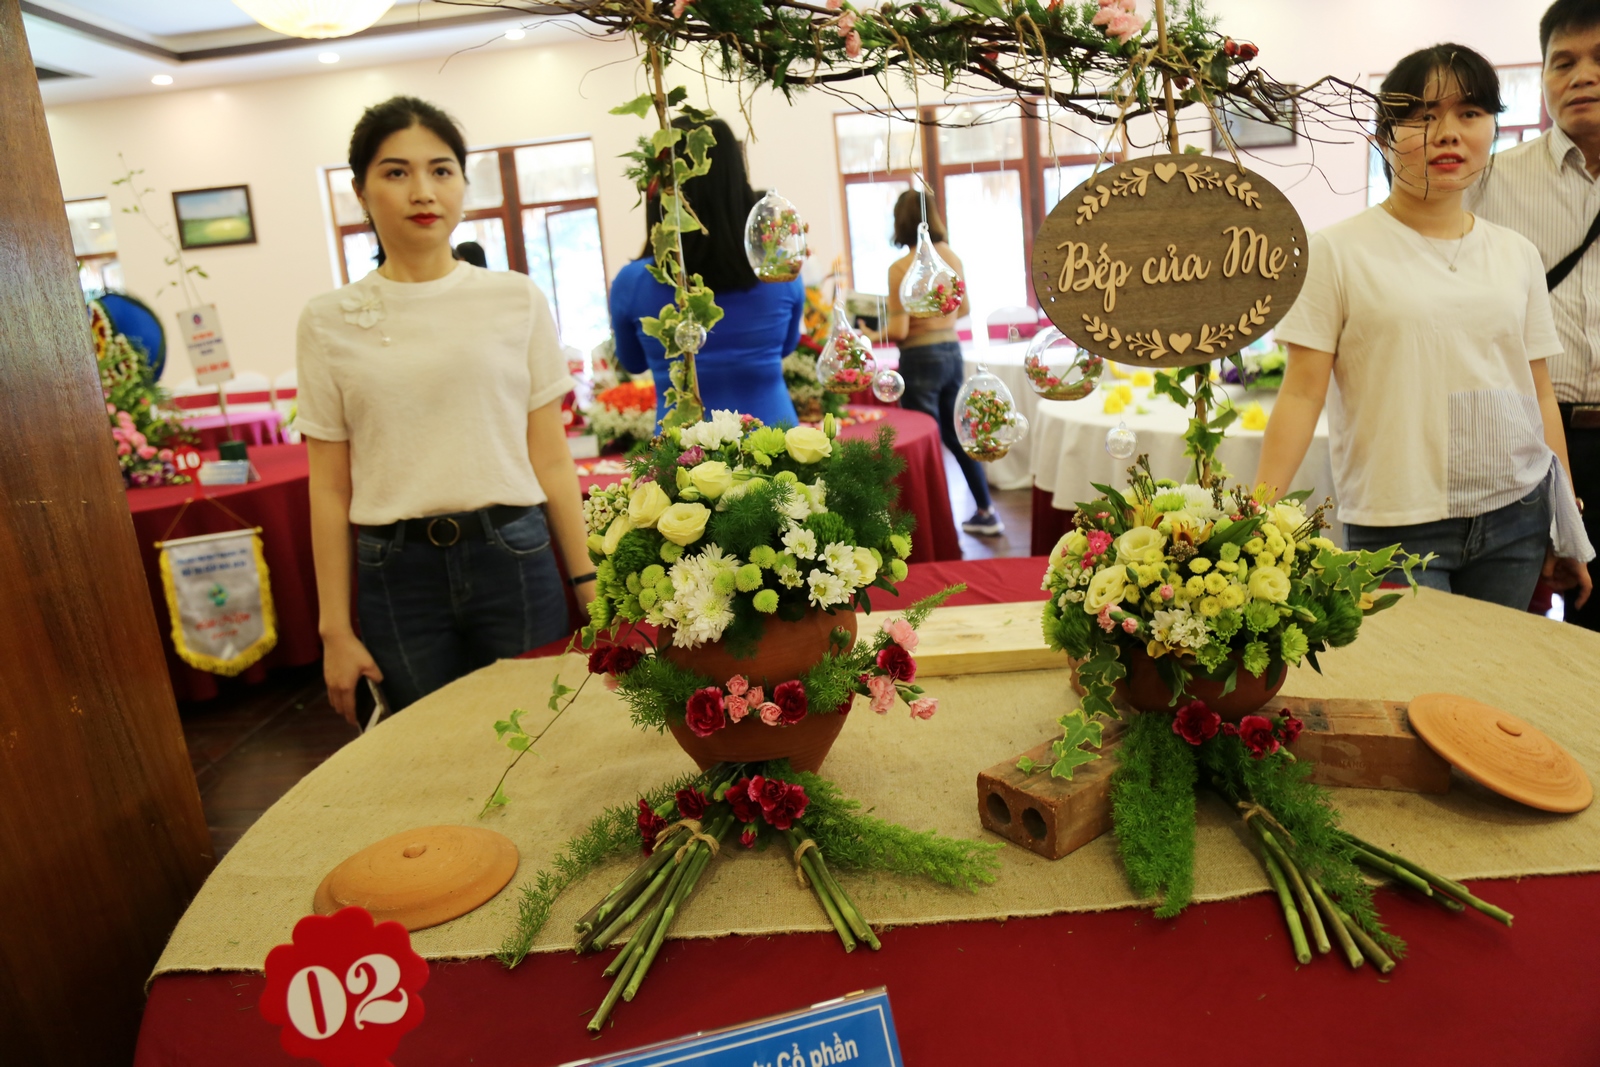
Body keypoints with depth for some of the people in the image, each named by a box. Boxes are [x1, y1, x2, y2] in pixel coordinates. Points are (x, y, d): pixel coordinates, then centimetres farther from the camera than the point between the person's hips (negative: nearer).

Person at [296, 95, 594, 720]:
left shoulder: (516, 301, 2)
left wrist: (589, 586, 0)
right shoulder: (328, 322, 3)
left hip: (513, 557, 0)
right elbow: (330, 490, 4)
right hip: (398, 575, 1)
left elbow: (551, 461, 2)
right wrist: (335, 631, 3)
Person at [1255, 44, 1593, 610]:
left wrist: (1570, 526, 14)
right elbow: (1302, 394, -9)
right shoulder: (1339, 251, -5)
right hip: (1397, 526, -4)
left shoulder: (1517, 255, 9)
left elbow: (1540, 394, 13)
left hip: (1518, 519, 5)